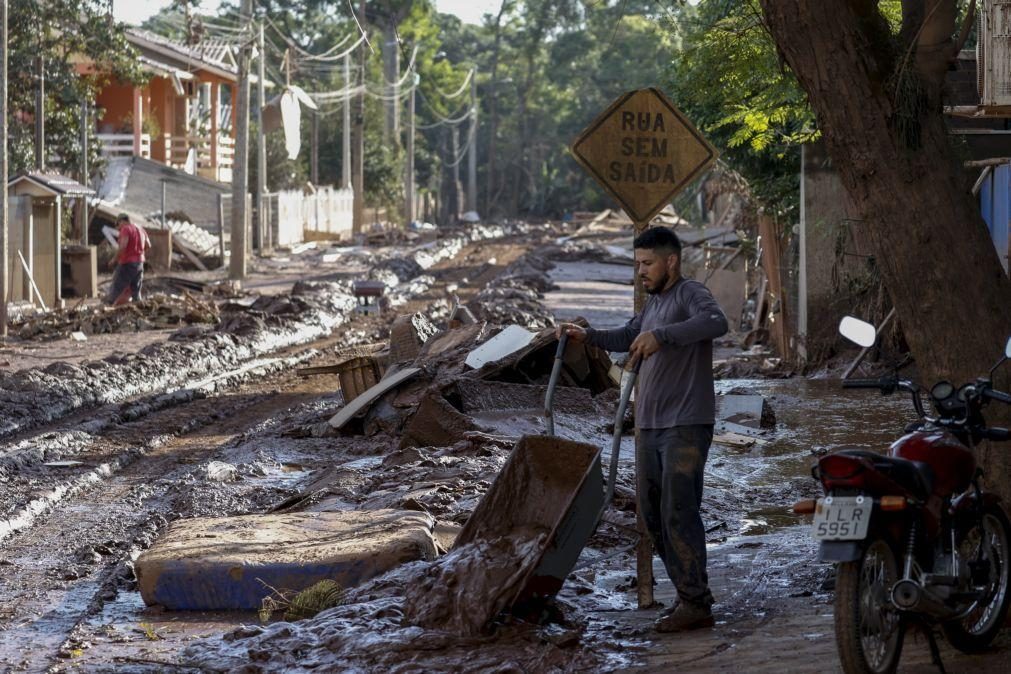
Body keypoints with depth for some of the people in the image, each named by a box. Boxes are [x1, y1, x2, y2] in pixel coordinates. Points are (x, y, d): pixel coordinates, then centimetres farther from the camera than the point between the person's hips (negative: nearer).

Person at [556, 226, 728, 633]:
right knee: (652, 512, 10)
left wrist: (661, 334, -41)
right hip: (650, 427, 9)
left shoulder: (690, 294, -10)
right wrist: (588, 337, 15)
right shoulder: (652, 302, 18)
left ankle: (696, 603, -8)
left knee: (678, 511, -12)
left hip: (686, 426, -9)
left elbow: (715, 322, -31)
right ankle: (687, 594, 18)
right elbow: (628, 338, 32)